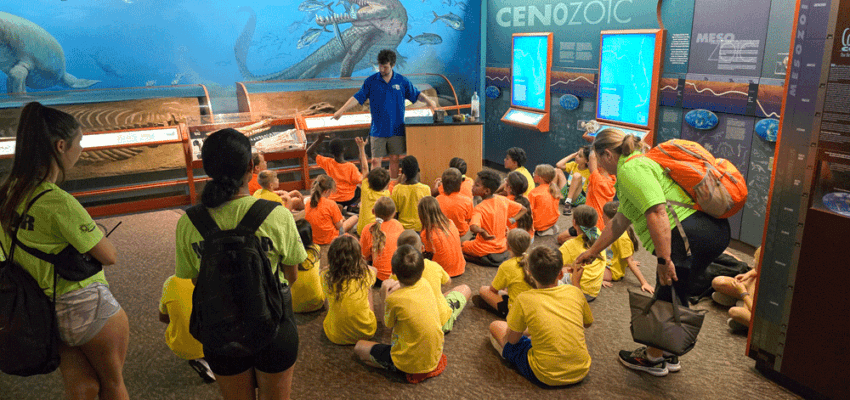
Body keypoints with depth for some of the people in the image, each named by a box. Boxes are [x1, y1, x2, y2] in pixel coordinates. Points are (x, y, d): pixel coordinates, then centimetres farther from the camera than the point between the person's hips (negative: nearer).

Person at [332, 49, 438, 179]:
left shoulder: (402, 81, 3)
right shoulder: (370, 81, 1)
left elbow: (416, 94, 11)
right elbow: (357, 97, 1)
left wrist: (429, 101, -6)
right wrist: (341, 110, -8)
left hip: (396, 129, 1)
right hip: (378, 129, -1)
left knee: (394, 159, 6)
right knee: (375, 160, -2)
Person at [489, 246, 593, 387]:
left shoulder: (524, 299, -16)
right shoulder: (574, 292, -6)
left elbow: (512, 339, -4)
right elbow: (588, 323, 13)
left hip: (546, 378, -4)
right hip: (582, 372, 4)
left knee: (495, 326, 9)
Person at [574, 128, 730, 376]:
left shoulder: (630, 169, -10)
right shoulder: (640, 164, 25)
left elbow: (657, 214, -24)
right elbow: (618, 222, 29)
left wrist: (664, 260, -23)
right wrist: (592, 252, 34)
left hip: (690, 235, -10)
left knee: (667, 298, 6)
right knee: (676, 299, 21)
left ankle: (653, 358, 24)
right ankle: (669, 356, 36)